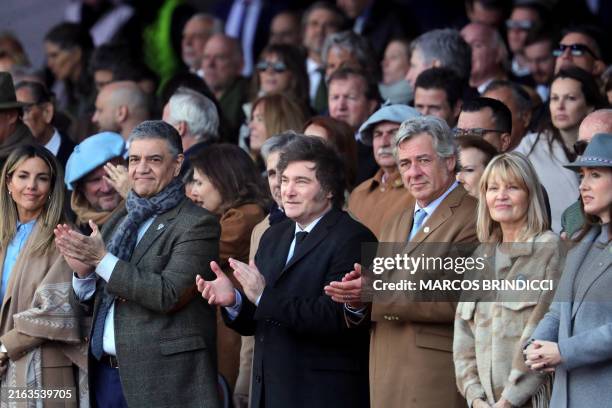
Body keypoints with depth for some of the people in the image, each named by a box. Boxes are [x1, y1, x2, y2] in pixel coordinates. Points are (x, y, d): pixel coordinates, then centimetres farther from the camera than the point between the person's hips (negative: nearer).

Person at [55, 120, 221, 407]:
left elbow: (169, 295, -19)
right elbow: (92, 305, 16)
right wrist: (83, 271, -5)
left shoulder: (197, 224, -8)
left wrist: (103, 260, -18)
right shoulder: (118, 222, 14)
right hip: (107, 374, 6)